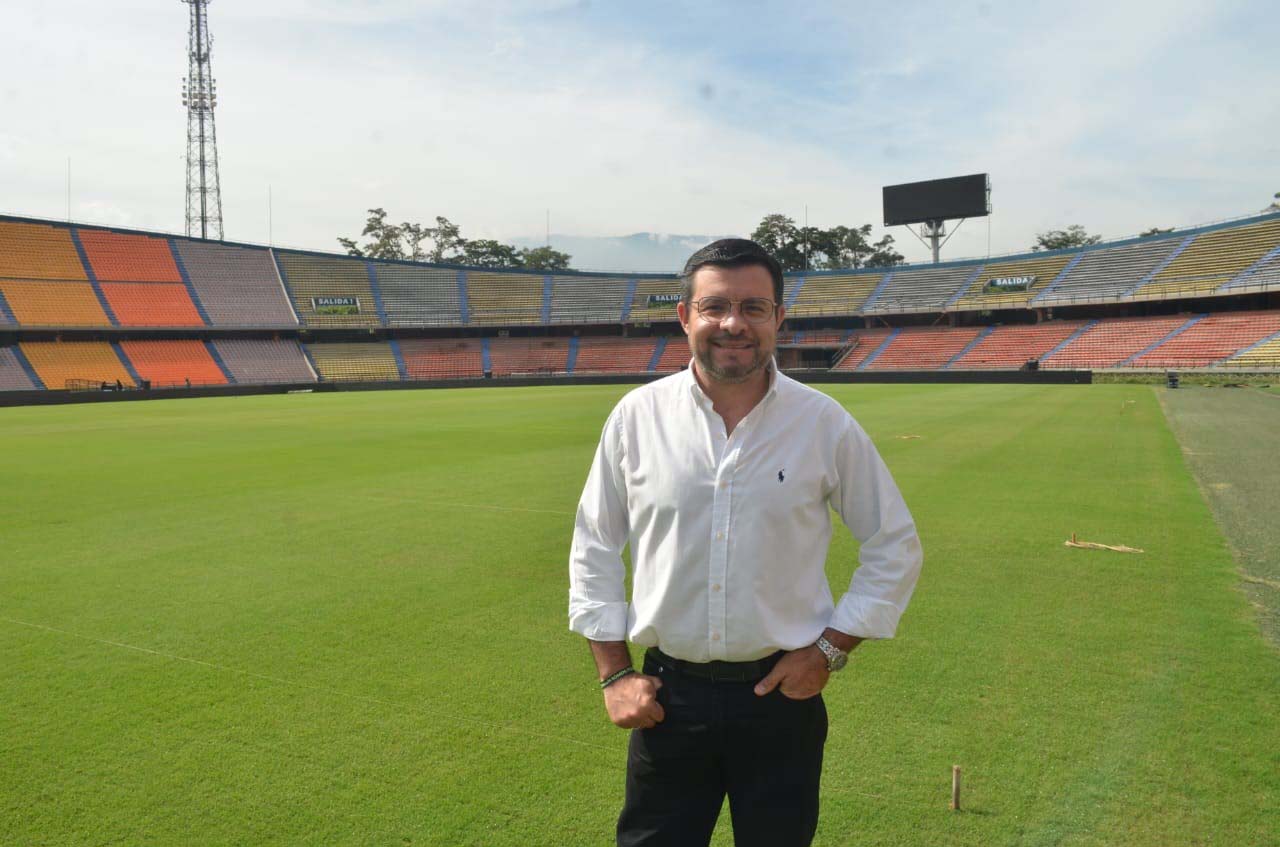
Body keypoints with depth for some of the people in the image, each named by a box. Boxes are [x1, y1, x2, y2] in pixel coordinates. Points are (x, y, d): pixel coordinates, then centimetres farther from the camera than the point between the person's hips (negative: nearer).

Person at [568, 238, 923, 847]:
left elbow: (895, 547, 4)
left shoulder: (825, 424, -6)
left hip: (783, 690, 0)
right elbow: (594, 548, 4)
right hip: (668, 696, 1)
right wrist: (613, 673, 1)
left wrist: (830, 648, -3)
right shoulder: (636, 416, -4)